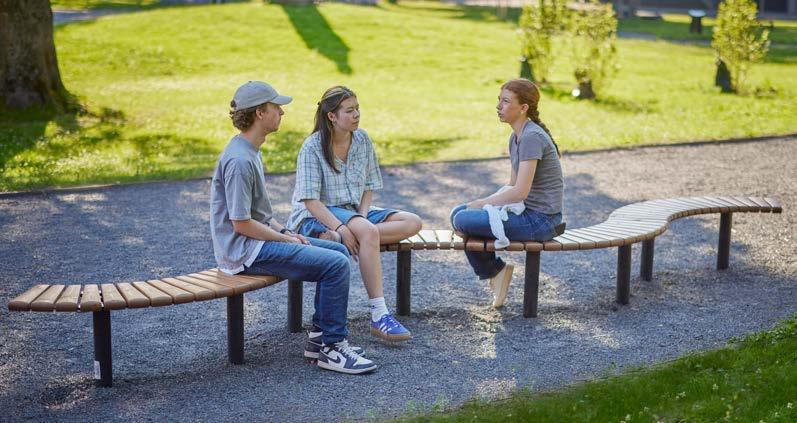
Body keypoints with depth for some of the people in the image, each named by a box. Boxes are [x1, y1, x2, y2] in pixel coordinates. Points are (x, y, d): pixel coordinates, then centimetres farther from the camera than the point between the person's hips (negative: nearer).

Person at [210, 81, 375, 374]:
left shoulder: (250, 151, 14)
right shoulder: (239, 160, -20)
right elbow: (241, 223, -21)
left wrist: (285, 232, 7)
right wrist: (285, 239, -11)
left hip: (260, 238, 11)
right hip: (245, 251, -11)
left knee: (338, 251, 11)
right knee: (335, 264, -18)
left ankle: (322, 335, 13)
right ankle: (332, 349, -9)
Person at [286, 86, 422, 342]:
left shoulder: (362, 140, 6)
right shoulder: (312, 147, -11)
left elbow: (368, 187, 11)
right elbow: (310, 200, -17)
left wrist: (362, 216, -8)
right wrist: (341, 227, -29)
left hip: (355, 213, 7)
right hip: (317, 216, -7)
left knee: (413, 223, -13)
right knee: (368, 232, -37)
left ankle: (333, 239, -27)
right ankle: (379, 316, -37)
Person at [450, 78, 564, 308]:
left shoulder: (532, 137, -18)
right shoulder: (516, 137, 12)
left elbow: (520, 191, -24)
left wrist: (482, 203, -13)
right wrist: (486, 202, 0)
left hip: (540, 219, -10)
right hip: (527, 212, 10)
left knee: (463, 220, -17)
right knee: (458, 212, 9)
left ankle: (495, 271, 8)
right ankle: (495, 271, 15)